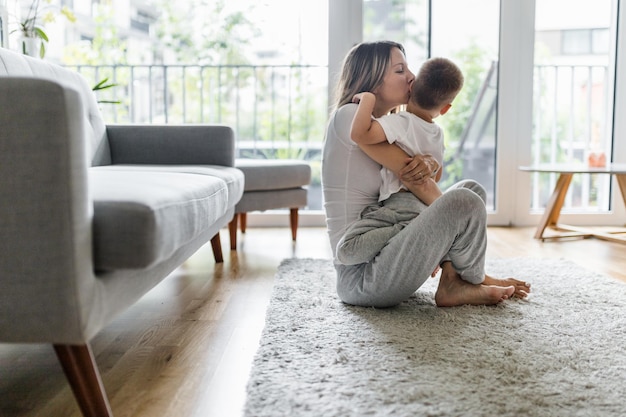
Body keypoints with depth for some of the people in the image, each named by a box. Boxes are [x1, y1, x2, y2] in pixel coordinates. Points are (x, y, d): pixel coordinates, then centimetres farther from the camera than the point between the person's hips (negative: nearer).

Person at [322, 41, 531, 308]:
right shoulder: (349, 116, -14)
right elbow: (413, 178, -17)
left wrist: (429, 164, -16)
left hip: (379, 253, 10)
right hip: (361, 275, -10)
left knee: (471, 188, 14)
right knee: (464, 202, -21)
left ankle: (452, 282, -2)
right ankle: (474, 281, 6)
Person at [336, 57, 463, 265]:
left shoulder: (401, 122, -8)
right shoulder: (438, 133, 17)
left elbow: (359, 134, -25)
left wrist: (367, 98, -12)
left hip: (401, 203, -9)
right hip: (428, 208, 9)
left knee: (347, 250, -22)